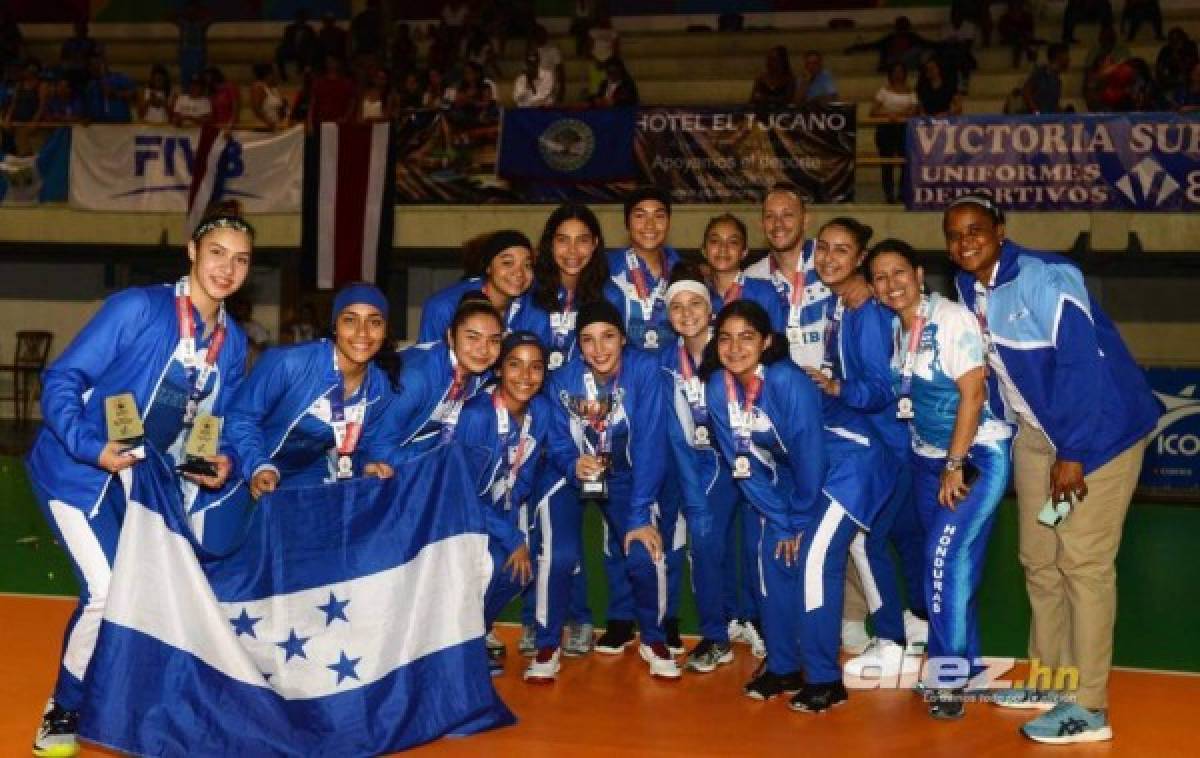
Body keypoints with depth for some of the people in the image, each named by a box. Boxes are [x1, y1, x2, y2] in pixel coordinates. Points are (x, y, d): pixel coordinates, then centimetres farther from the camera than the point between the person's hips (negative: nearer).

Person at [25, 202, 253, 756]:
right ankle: (64, 710, 9)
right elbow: (62, 378, -17)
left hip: (146, 477, 7)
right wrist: (89, 446, -30)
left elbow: (213, 423, 10)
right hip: (78, 469, -6)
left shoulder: (233, 343, 2)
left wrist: (216, 462, -11)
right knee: (107, 590, -15)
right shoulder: (137, 307, -18)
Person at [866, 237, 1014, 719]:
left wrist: (955, 466, -18)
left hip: (977, 456, -7)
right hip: (928, 458, 7)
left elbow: (973, 393, -19)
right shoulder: (894, 330, 4)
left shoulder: (951, 318, -16)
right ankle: (966, 666, 23)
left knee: (945, 556, -15)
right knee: (951, 565, 10)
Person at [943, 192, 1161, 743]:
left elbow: (1083, 361, -24)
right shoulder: (967, 288, 4)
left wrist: (1072, 453, -24)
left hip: (1098, 429, -8)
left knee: (1082, 562, -8)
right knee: (1038, 560, 12)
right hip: (1036, 431, 8)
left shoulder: (1043, 277, -20)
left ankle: (1089, 707, 0)